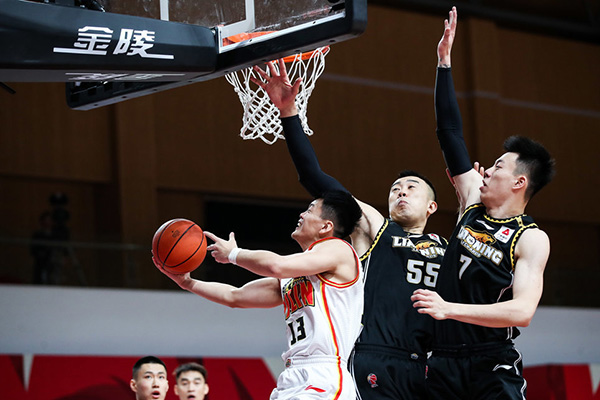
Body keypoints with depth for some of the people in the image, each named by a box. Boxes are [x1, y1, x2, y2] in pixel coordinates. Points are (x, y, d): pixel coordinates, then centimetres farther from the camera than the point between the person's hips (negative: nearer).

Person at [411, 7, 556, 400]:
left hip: (492, 367, -5)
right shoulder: (473, 204, 11)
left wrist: (448, 309, -27)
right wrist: (444, 62, 12)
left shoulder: (531, 239, -6)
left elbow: (522, 310, -19)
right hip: (444, 363, 5)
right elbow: (451, 136, 14)